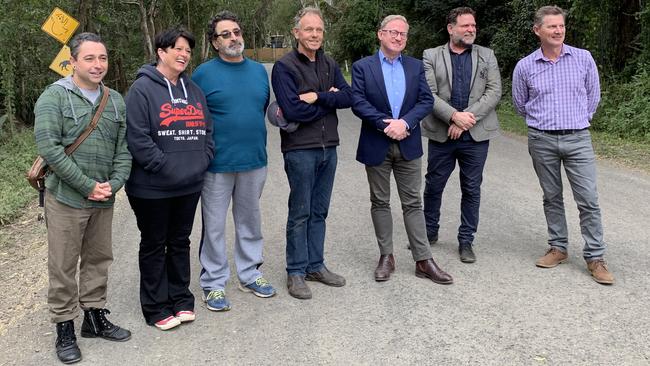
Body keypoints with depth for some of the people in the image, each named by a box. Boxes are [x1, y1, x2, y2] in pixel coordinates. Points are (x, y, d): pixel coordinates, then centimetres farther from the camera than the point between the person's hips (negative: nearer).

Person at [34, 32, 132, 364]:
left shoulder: (116, 101, 8)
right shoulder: (54, 97, -8)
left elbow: (123, 149, 8)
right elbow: (48, 147, -16)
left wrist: (114, 184, -8)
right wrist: (87, 186, -17)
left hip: (104, 200, 5)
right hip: (66, 198, -5)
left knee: (99, 260, 15)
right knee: (63, 265, 3)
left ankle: (95, 317, 30)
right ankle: (64, 329, 17)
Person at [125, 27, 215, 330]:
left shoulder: (193, 89, 12)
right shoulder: (143, 88, -10)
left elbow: (207, 131, 15)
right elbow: (137, 137, -18)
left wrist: (202, 162, 1)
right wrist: (165, 168, -18)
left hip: (190, 186, 6)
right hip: (152, 188, -6)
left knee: (180, 242, 16)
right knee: (154, 245, 7)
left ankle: (181, 299, 28)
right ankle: (156, 308, 18)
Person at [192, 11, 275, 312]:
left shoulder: (259, 70, 8)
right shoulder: (203, 74, -6)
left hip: (254, 162, 4)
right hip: (217, 163, -4)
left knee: (250, 221, 16)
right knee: (214, 226, 5)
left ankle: (249, 274, 31)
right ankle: (213, 283, 18)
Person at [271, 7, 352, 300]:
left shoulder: (329, 65, 10)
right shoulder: (284, 67, -9)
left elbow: (348, 97, -2)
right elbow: (293, 110, -20)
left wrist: (316, 97, -16)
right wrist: (329, 101, -9)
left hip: (328, 147, 6)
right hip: (300, 150, -6)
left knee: (319, 212, 13)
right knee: (300, 213, 3)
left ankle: (315, 265, 25)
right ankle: (296, 272, 14)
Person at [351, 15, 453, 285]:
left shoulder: (416, 66, 6)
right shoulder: (362, 67, -1)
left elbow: (426, 100, -2)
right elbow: (358, 102, -11)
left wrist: (404, 122, -18)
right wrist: (385, 124, -20)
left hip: (408, 145, 2)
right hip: (376, 146, -1)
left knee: (413, 203, 5)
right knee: (380, 202, 9)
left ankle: (423, 260, 10)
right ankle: (386, 256, 20)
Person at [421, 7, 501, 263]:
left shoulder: (487, 56, 6)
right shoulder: (431, 56, 2)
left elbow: (494, 92, -3)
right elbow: (429, 94, -7)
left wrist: (467, 118, -15)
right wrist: (454, 116, -21)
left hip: (476, 135, 1)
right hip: (441, 134, 0)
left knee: (471, 190, 7)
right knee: (433, 186, 9)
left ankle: (466, 241, 19)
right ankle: (430, 232, 29)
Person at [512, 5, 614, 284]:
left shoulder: (583, 58, -1)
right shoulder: (524, 66, 0)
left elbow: (593, 96, 12)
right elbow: (520, 103, 15)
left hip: (578, 138, -1)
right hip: (542, 140, 1)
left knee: (588, 200, -3)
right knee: (551, 197, 11)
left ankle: (595, 257, 5)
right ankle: (558, 248, 24)